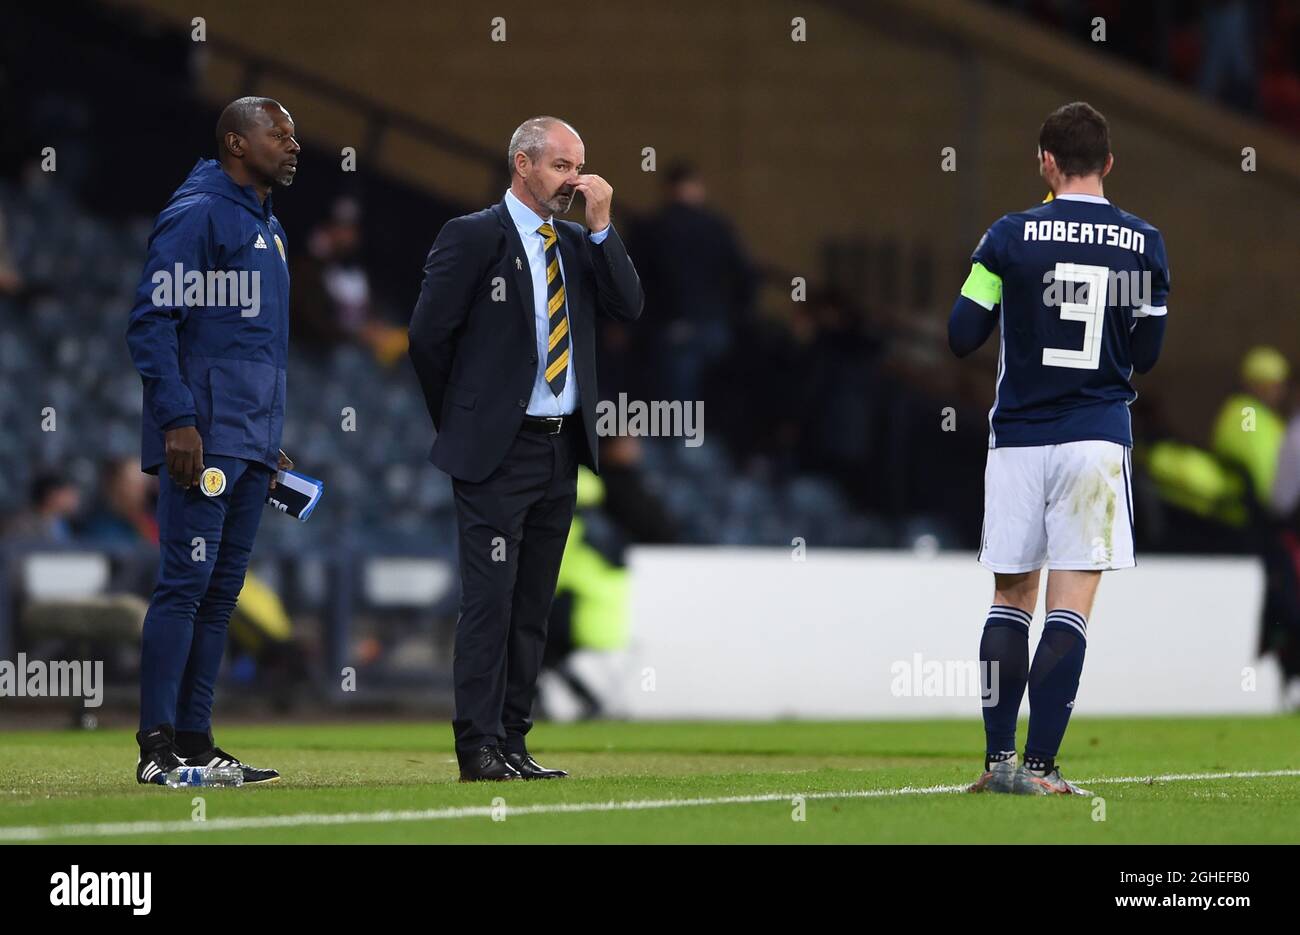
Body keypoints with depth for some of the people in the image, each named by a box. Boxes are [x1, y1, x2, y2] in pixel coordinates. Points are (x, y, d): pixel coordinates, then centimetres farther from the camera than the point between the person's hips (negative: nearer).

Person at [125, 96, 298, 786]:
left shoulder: (266, 228, 21)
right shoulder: (197, 213, -8)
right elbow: (151, 321, -14)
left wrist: (271, 443, 22)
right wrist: (177, 420, -21)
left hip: (251, 442, 9)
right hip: (201, 438, -9)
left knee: (220, 592, 8)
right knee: (185, 582, -12)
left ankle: (194, 741, 11)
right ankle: (158, 748, -13)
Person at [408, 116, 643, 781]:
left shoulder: (579, 243, 13)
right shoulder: (473, 236, -5)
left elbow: (629, 307, 1)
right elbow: (428, 333, -5)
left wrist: (601, 226, -5)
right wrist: (459, 422, 2)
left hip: (561, 451, 6)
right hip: (497, 452, -6)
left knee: (532, 606, 8)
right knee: (490, 599, -9)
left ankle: (512, 744, 12)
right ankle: (478, 749, -9)